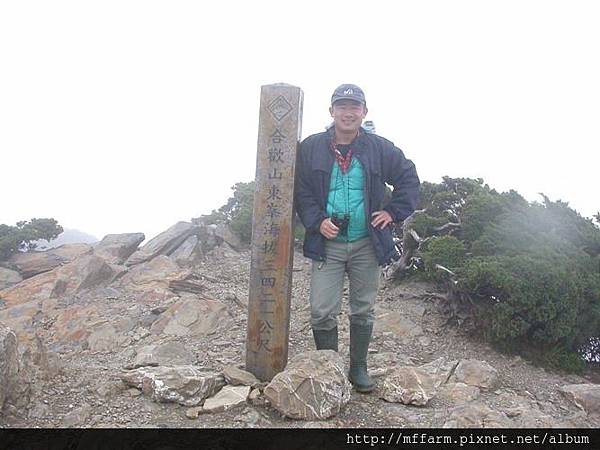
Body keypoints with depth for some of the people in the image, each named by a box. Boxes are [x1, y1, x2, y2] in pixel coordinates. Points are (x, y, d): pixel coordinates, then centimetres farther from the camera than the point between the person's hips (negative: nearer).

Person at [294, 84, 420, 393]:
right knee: (322, 312, -3)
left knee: (363, 310, 12)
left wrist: (394, 211, 1)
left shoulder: (380, 148, 1)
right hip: (327, 243, -1)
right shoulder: (311, 147, -1)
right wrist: (317, 221, -12)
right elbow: (300, 191, 2)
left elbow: (409, 178, 11)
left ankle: (358, 368, 29)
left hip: (367, 244, 1)